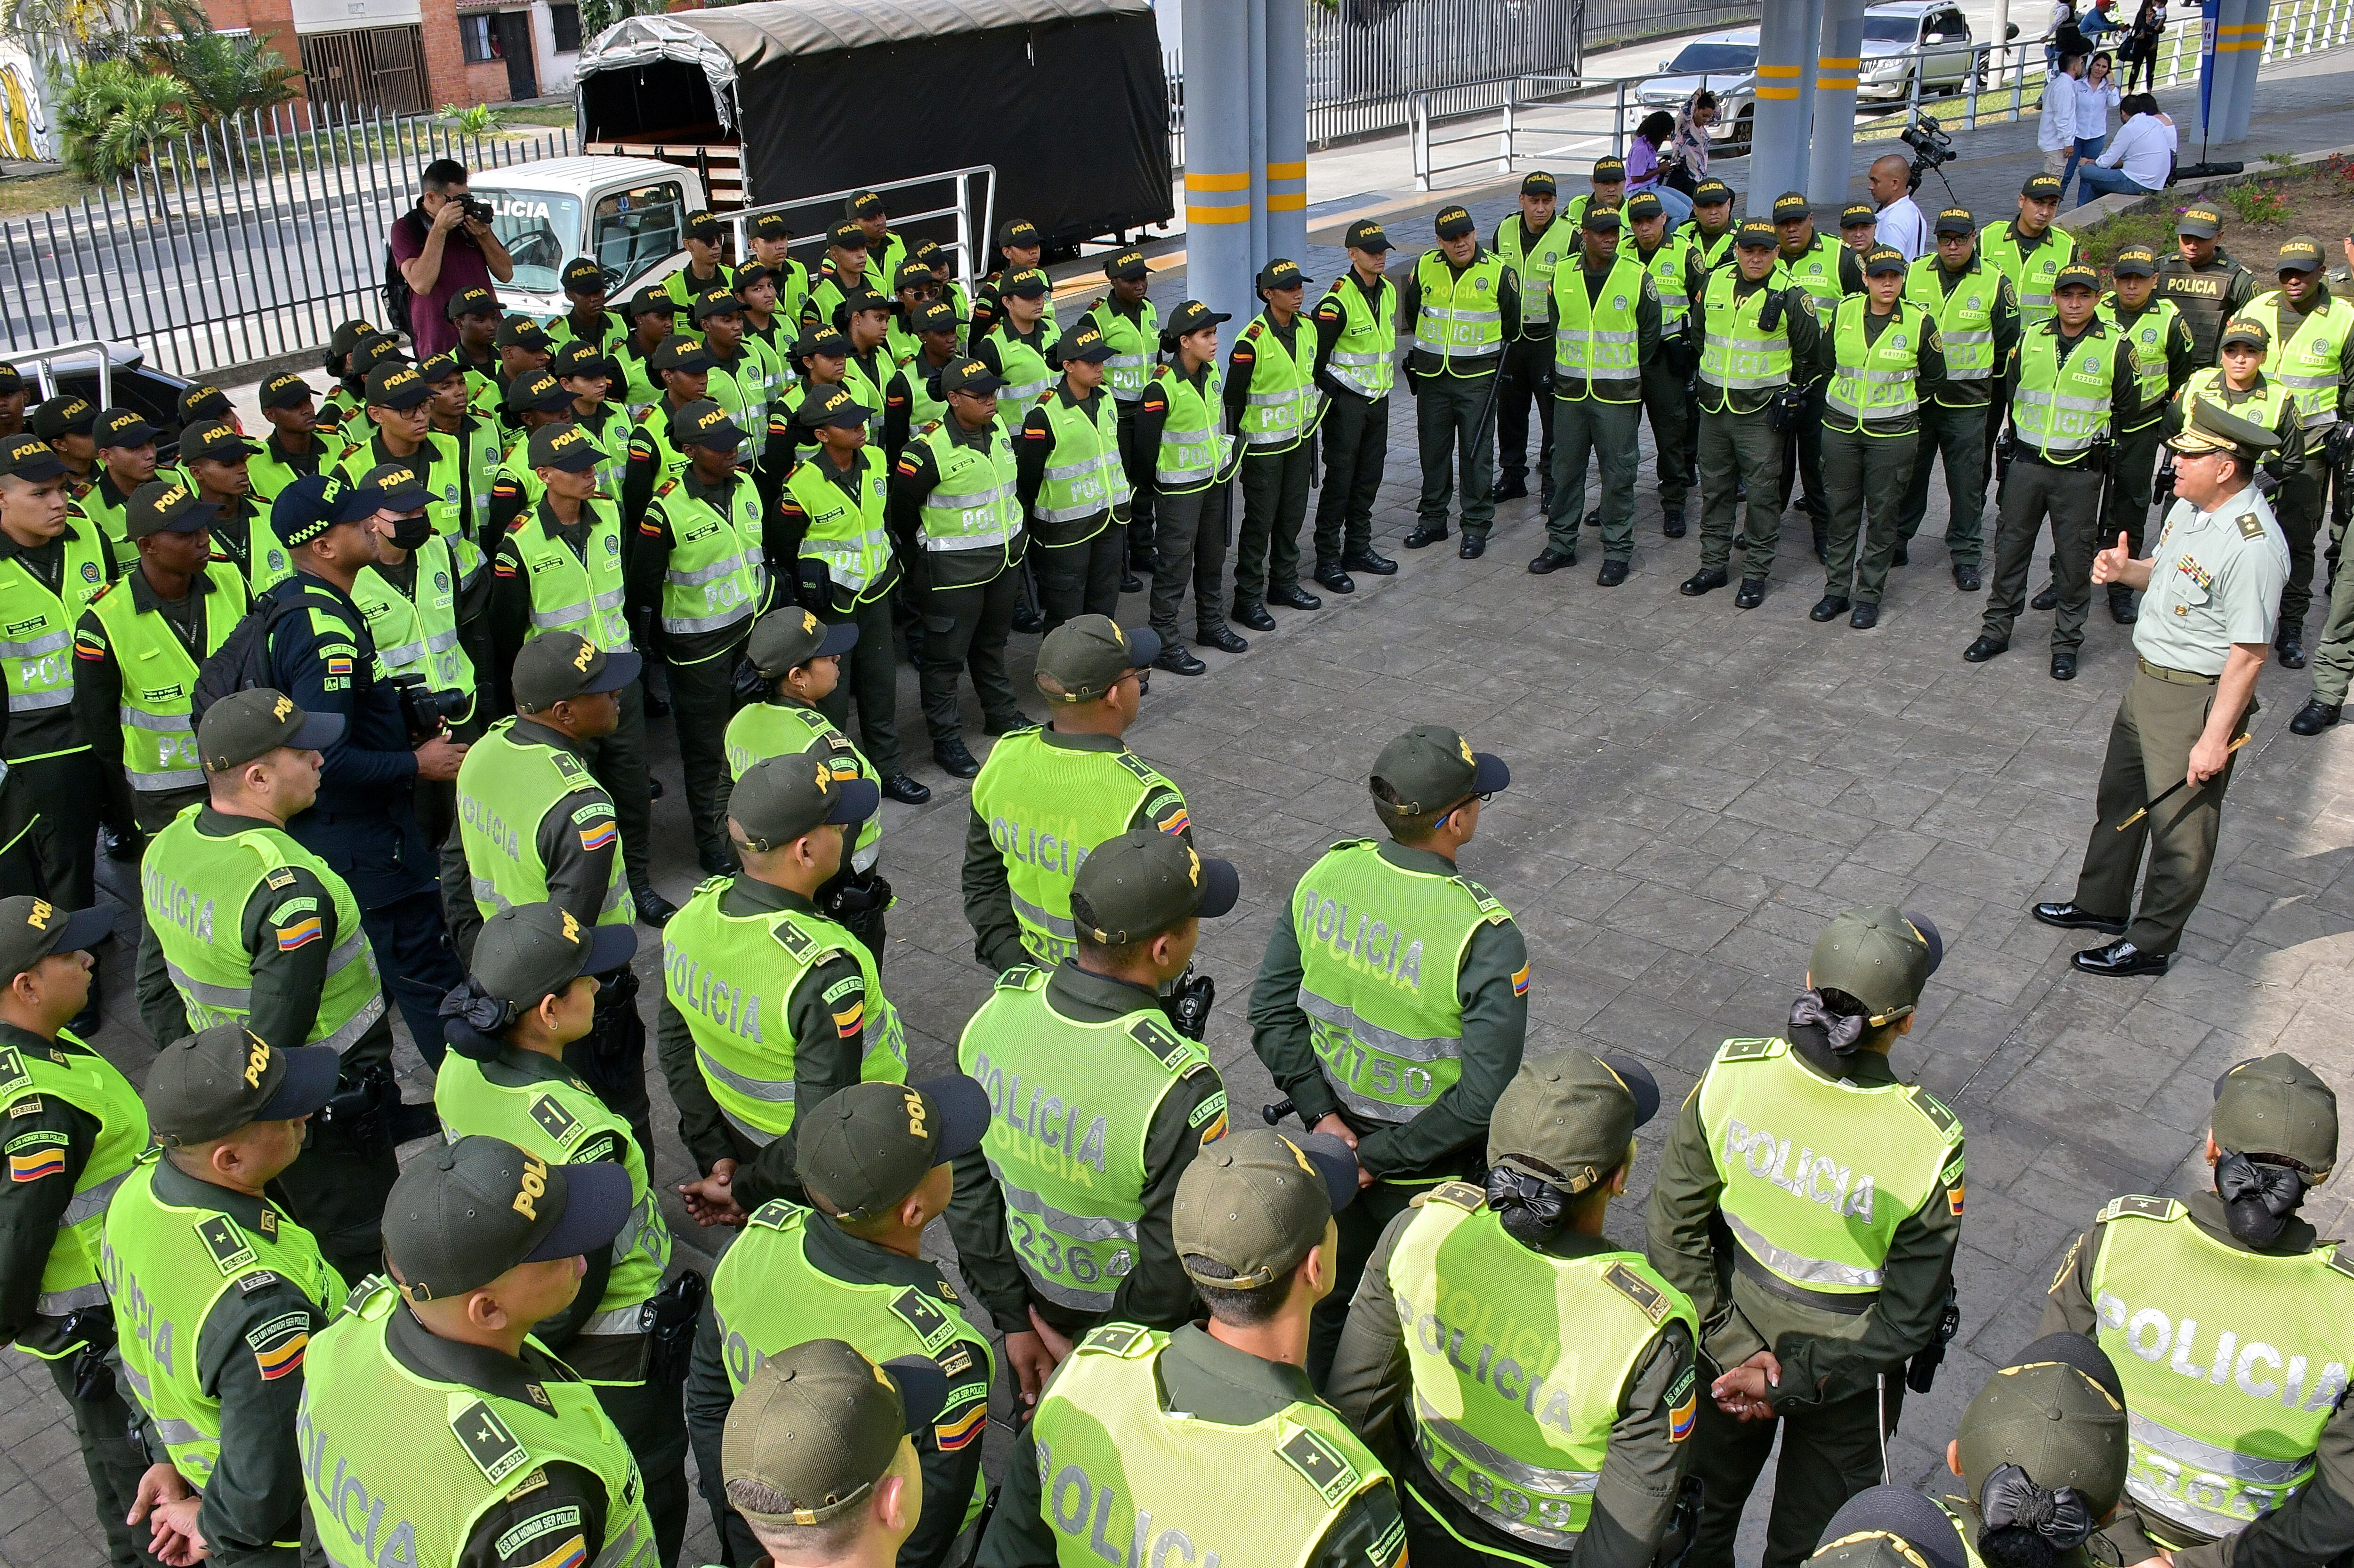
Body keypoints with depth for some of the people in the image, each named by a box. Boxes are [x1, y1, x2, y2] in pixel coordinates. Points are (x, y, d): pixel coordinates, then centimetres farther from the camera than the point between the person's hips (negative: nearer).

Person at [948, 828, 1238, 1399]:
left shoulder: (999, 1008, -19)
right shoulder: (1181, 1089, -36)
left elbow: (967, 1182, -8)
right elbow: (1174, 1271, -26)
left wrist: (1014, 1320, 3)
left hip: (1035, 1293, 4)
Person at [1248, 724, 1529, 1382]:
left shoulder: (1327, 876, -14)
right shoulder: (1488, 941, -29)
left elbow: (1271, 1013, -7)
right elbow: (1484, 1098, -27)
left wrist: (1319, 1112, -7)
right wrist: (1383, 1158, -18)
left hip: (1338, 1137, 5)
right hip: (1433, 1179, -5)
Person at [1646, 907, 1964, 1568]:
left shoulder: (1734, 1074, -26)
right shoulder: (1928, 1142, -31)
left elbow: (1674, 1225, -17)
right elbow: (1907, 1316, -22)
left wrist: (1732, 1345, -11)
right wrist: (1790, 1382, -14)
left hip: (1730, 1344, 2)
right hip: (1847, 1384, -2)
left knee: (1703, 1513, 30)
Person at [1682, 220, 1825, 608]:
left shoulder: (1791, 295, -9)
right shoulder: (1715, 282, 4)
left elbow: (1808, 352, 1)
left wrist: (1785, 390, 3)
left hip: (1760, 412, -4)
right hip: (1714, 406, 5)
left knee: (1762, 492, 0)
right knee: (1714, 488, 12)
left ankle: (1756, 574, 9)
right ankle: (1713, 565, 24)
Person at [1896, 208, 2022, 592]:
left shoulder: (1996, 283, -2)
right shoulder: (1913, 276, 2)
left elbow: (2009, 342, 6)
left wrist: (1979, 374, 5)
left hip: (1967, 403, -1)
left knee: (1967, 482, 4)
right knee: (1908, 474, 9)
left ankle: (1966, 557, 14)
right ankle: (1896, 542, 24)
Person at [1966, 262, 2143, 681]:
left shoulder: (2117, 348, -4)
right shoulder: (2030, 339, 3)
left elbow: (2128, 410, 7)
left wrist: (2094, 439, 8)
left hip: (2081, 471, -3)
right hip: (2027, 463, 3)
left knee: (2074, 557, 3)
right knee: (2010, 546, 8)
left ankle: (2066, 643, 13)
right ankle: (1997, 629, 20)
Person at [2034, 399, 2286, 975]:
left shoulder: (2253, 546, -28)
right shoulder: (2191, 507, 0)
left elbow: (2248, 655, -26)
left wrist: (2215, 738, -24)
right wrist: (2125, 571, -4)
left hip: (2197, 699, -9)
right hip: (2148, 680, 10)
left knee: (2180, 829, 8)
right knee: (2120, 796, 24)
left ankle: (2149, 944, 23)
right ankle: (2101, 904, 44)